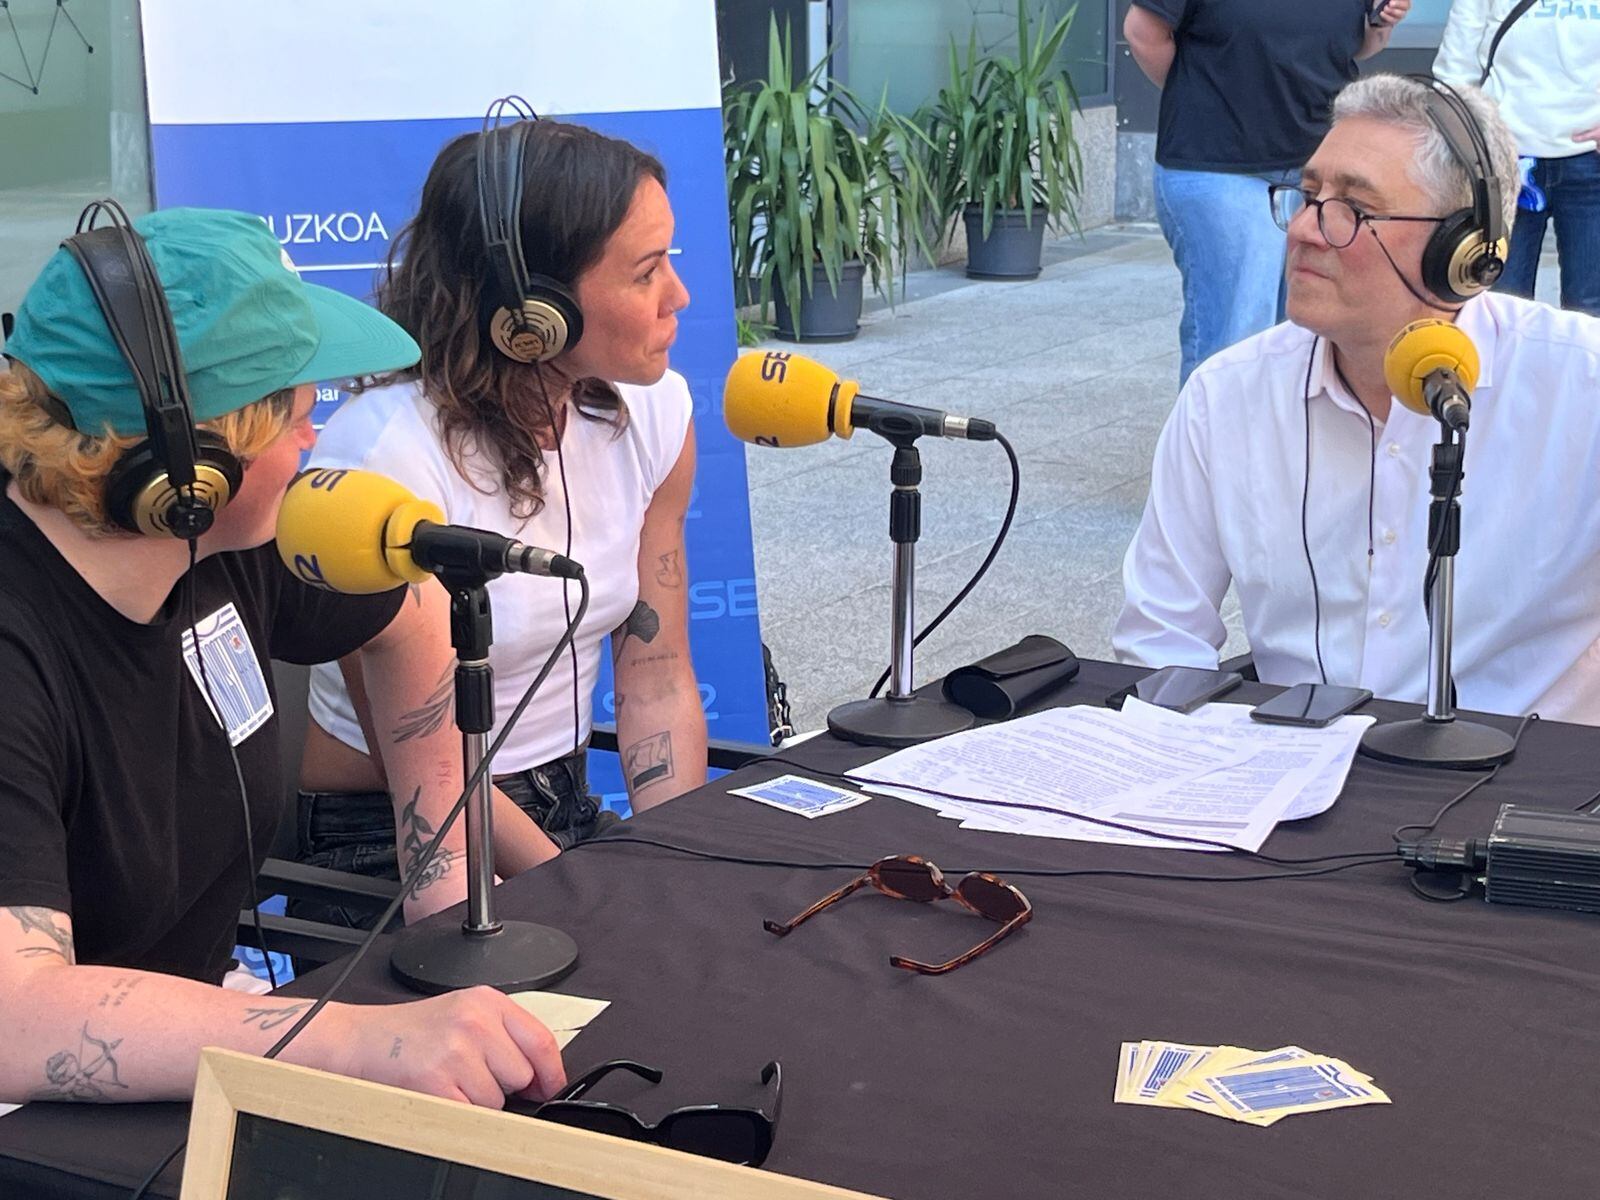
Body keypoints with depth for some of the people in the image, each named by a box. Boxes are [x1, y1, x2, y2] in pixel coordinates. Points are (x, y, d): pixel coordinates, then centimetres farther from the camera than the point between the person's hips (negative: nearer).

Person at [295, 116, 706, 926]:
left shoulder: (652, 412, -2)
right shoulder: (384, 456, -22)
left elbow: (656, 681, 3)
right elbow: (430, 777, -19)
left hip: (564, 814, 6)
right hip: (385, 845, -6)